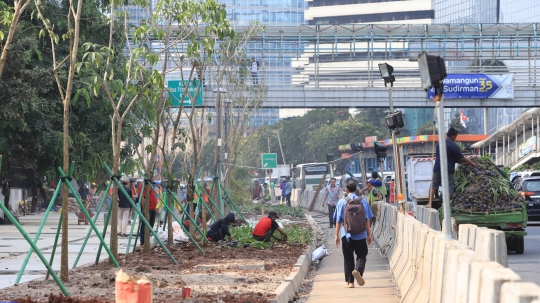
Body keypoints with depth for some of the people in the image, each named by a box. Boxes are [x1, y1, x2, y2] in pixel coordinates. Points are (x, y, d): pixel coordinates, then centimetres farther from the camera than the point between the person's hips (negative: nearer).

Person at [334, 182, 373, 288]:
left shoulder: (342, 202, 0)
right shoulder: (362, 201, 2)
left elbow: (338, 220, 0)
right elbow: (367, 219, 2)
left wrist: (337, 235, 6)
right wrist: (369, 234, 8)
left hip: (346, 234, 0)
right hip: (360, 234, 0)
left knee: (348, 258, 9)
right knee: (361, 256, 8)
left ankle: (350, 281, 7)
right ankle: (358, 270, -22)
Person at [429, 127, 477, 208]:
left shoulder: (439, 144, 8)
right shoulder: (454, 146, -12)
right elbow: (461, 159, -8)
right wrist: (471, 163, 7)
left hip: (437, 169, 5)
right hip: (448, 170, -5)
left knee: (433, 186, 10)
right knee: (449, 188, 3)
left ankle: (429, 203, 0)